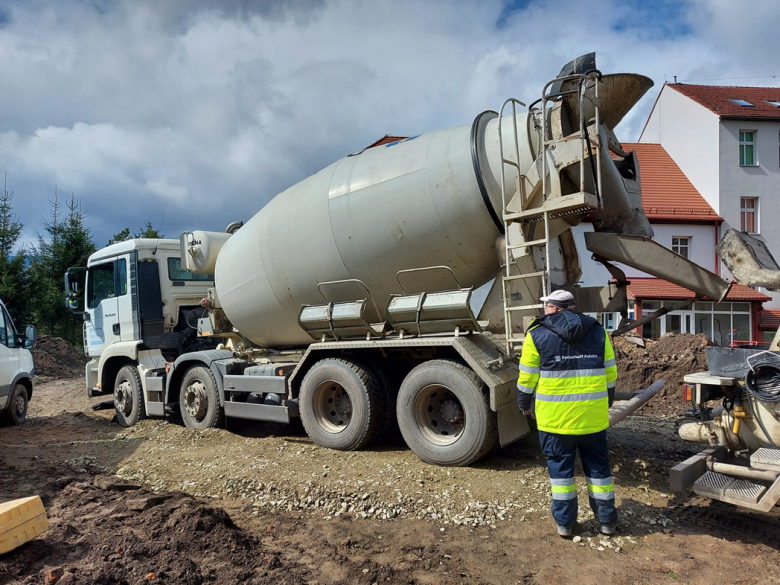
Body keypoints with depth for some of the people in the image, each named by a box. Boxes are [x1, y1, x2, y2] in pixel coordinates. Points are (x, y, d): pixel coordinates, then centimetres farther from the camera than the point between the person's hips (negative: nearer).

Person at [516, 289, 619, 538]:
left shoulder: (538, 334, -5)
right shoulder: (597, 331, 5)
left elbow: (527, 377, -3)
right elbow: (610, 373, 8)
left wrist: (524, 404, 12)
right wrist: (607, 401, 22)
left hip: (555, 415, -2)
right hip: (592, 414, 3)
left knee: (560, 465, 9)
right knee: (597, 465, 16)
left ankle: (564, 522, 16)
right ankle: (607, 519, 26)